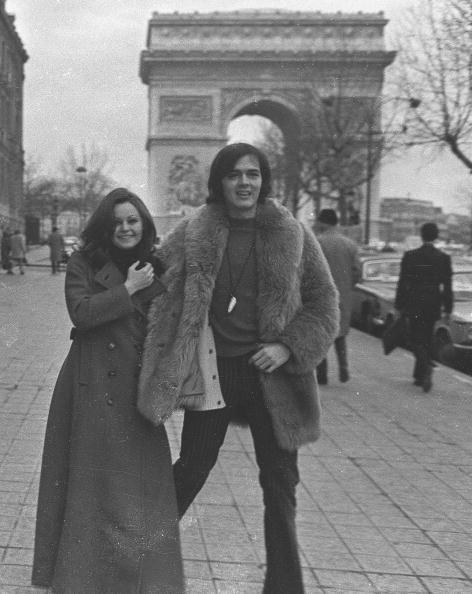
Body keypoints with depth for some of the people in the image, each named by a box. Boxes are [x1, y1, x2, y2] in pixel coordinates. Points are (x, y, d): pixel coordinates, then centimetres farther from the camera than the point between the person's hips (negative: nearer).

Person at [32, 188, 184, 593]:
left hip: (139, 385, 3)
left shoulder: (155, 267, 8)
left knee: (143, 478, 5)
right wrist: (128, 289, -13)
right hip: (93, 385, -3)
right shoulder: (84, 264, -1)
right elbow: (81, 313, -15)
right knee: (93, 480, 5)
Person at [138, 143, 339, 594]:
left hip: (271, 373, 1)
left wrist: (288, 347, -11)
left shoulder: (291, 235, -1)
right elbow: (158, 291, 0)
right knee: (191, 470, 9)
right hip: (212, 370, -1)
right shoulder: (192, 234, -2)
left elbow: (324, 301, 2)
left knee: (280, 484, 9)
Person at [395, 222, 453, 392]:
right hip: (434, 306, 2)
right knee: (427, 340, 16)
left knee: (417, 340, 2)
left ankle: (426, 370, -20)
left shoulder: (409, 256, -7)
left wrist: (399, 306, 3)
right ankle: (420, 376, 23)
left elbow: (402, 283, -4)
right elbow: (447, 286, -1)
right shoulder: (444, 258, -3)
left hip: (414, 304, -2)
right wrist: (448, 309, 6)